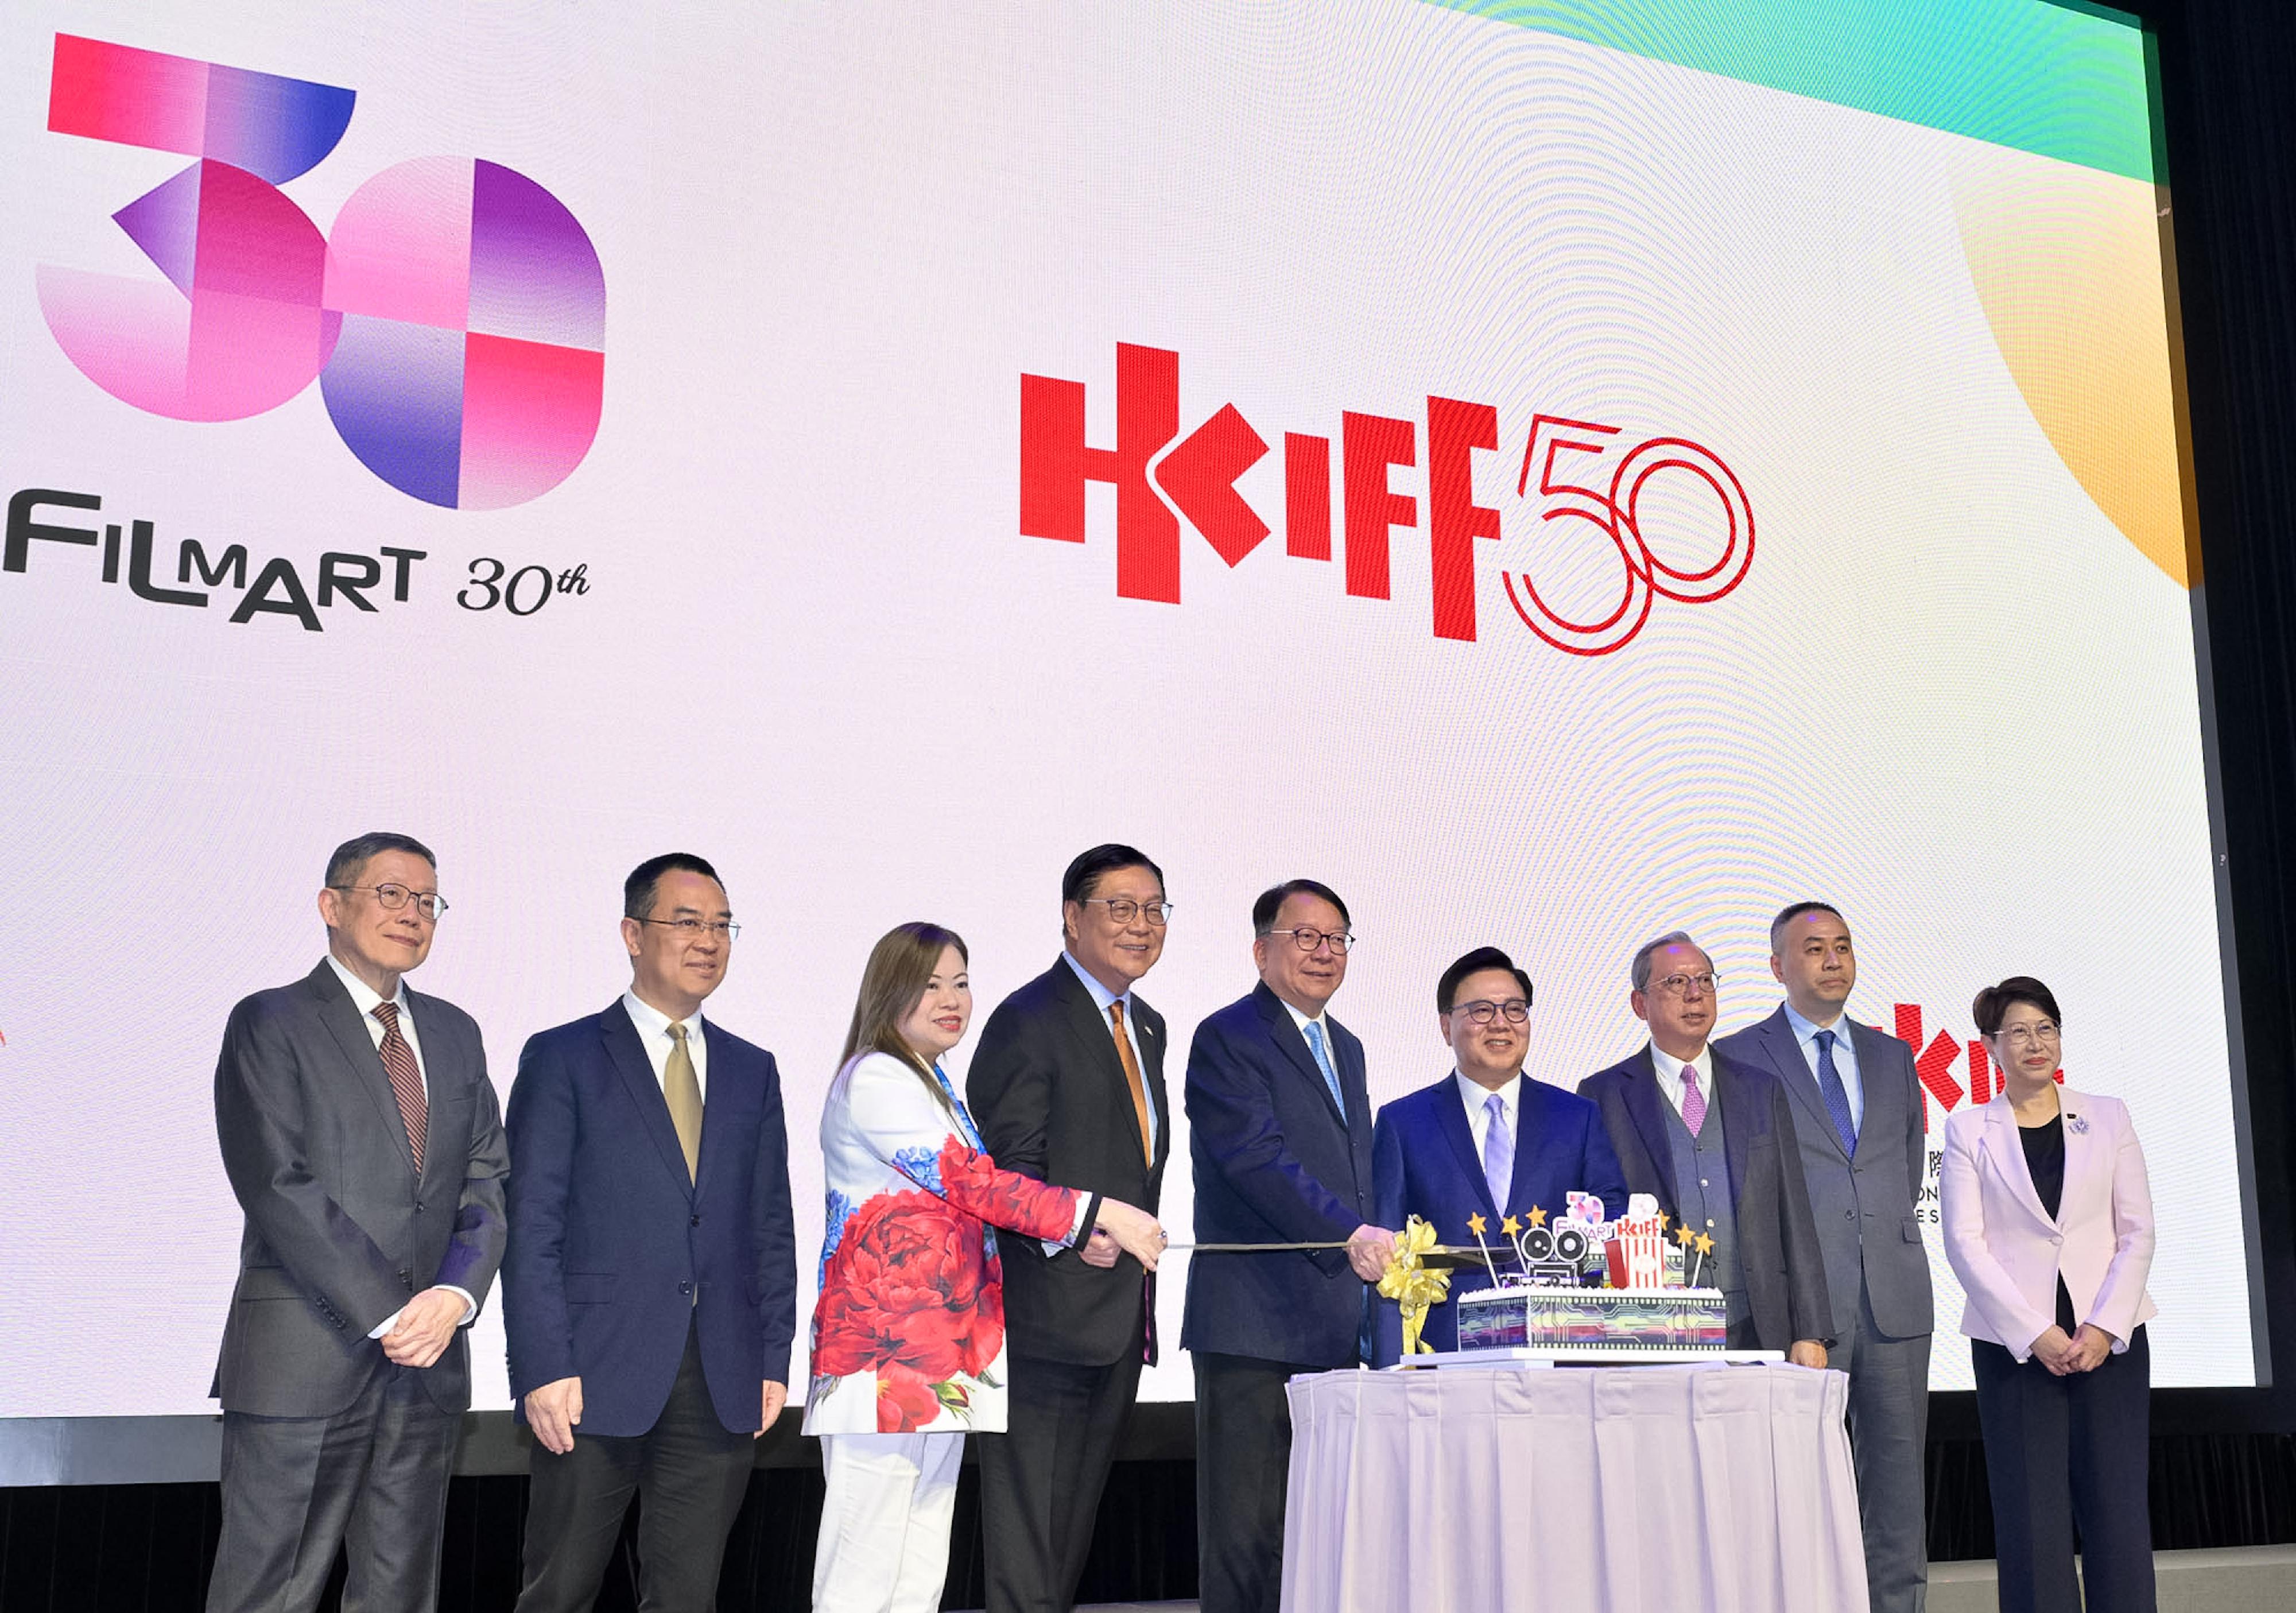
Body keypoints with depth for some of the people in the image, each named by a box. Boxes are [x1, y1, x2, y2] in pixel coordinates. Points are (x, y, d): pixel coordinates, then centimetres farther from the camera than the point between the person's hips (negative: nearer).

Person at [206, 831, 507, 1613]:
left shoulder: (454, 1033, 16)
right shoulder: (271, 1023, -2)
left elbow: (487, 1182, 10)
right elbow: (279, 1188, -12)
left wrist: (454, 1296, -8)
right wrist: (388, 1316, -14)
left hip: (431, 1357, 5)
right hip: (303, 1358, -5)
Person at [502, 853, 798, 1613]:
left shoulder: (752, 1070, 14)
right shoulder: (562, 1058, 0)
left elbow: (771, 1227, 14)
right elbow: (531, 1226, -5)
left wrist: (774, 1358, 6)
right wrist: (544, 1368, -12)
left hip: (722, 1382, 4)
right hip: (597, 1377, -4)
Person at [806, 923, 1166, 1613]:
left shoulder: (931, 1085, 22)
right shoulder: (875, 1078, -8)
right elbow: (973, 1184, -15)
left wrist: (1085, 1233, 9)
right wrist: (1097, 1213, -15)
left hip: (939, 1359, 9)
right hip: (885, 1354, -9)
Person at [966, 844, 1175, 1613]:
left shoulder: (1147, 1026, 17)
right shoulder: (1028, 1021, -11)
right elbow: (1009, 1167, -17)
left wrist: (1138, 1246, 16)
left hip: (1122, 1314, 9)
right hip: (1049, 1314, -9)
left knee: (1074, 1517, 16)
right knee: (1027, 1533, -4)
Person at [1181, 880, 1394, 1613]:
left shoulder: (1346, 1048, 20)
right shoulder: (1227, 1038, -6)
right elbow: (1257, 1158, -19)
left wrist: (1375, 1269, 17)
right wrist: (1353, 1235, -29)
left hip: (1333, 1326, 8)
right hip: (1254, 1326, -8)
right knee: (1247, 1532, -4)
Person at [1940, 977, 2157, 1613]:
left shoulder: (2108, 1118, 9)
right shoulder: (1968, 1131, 4)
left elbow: (2137, 1232, 5)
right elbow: (1965, 1243, -3)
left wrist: (2105, 1327, -7)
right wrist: (2036, 1334, -11)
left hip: (2109, 1339, 2)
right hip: (2013, 1341, -1)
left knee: (2118, 1508, 0)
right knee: (2033, 1517, -2)